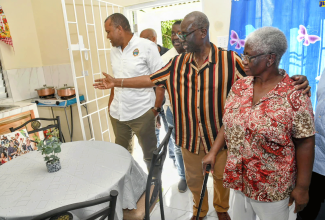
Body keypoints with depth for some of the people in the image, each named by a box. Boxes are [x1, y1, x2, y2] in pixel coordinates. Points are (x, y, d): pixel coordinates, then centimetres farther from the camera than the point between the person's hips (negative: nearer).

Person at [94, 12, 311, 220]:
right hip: (189, 136, 3)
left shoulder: (230, 60, -13)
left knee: (221, 177, 22)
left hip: (219, 135, -2)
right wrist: (117, 82, 2)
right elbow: (151, 79, 2)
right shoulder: (177, 63, -2)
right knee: (193, 178, 22)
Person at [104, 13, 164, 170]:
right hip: (116, 112, 7)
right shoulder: (114, 51, 10)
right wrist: (111, 101, 11)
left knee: (150, 154, 10)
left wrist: (157, 107, -13)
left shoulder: (146, 47, -10)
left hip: (141, 113, -6)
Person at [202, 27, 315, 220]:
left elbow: (305, 143, -13)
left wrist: (302, 186, -9)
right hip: (240, 178, 5)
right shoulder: (239, 87, -3)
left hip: (273, 186, -4)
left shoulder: (294, 96, -18)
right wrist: (213, 152, 1)